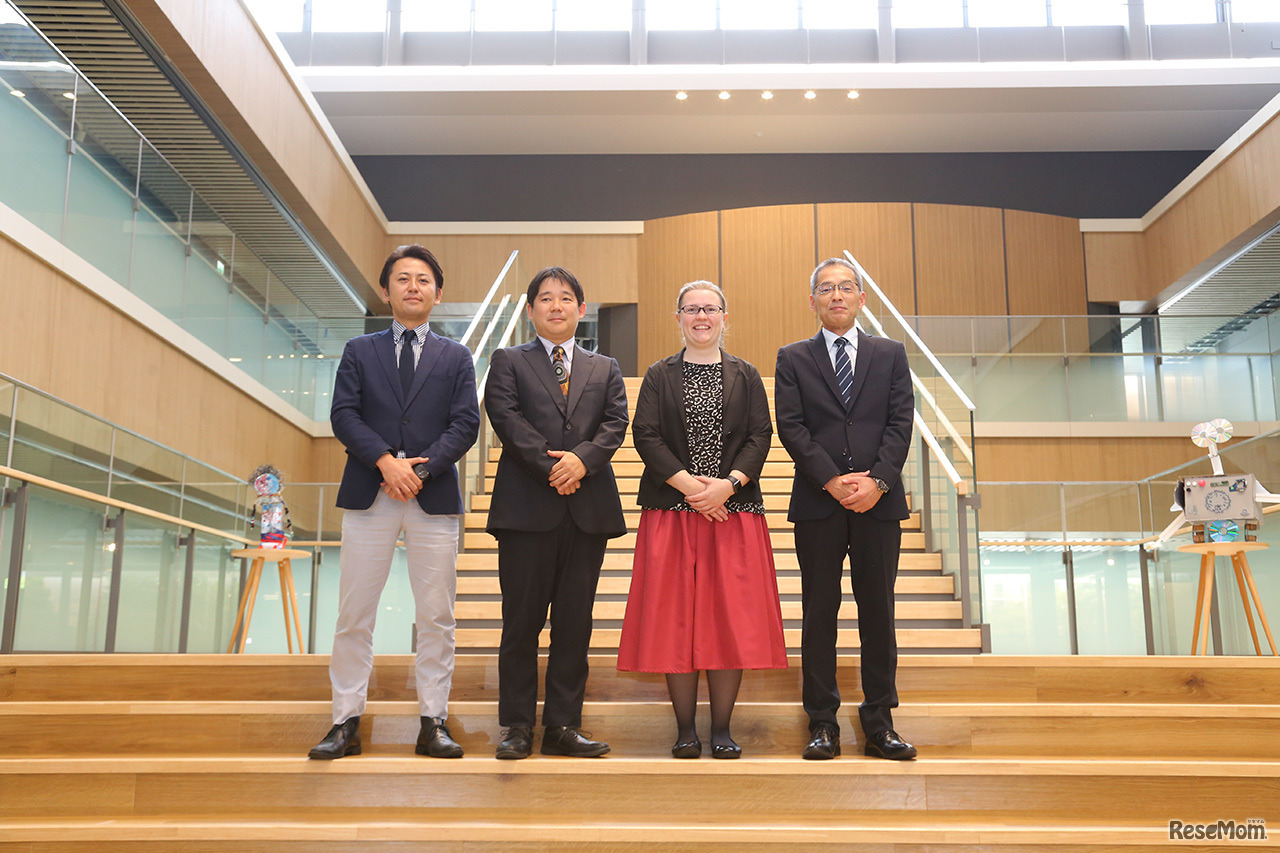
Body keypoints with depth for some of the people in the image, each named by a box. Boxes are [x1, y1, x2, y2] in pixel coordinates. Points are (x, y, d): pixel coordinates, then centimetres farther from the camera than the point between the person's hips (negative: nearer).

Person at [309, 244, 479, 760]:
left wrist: (421, 469, -11)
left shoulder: (455, 358, 13)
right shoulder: (359, 351, 13)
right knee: (354, 616, 1)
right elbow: (343, 415, 1)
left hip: (434, 497, 0)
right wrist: (386, 461, -14)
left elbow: (465, 424, 2)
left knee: (436, 618, 2)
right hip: (369, 496, 0)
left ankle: (433, 724, 10)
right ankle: (346, 724, 10)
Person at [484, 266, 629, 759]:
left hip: (588, 511, 3)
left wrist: (582, 458, -13)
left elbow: (616, 423, 5)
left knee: (574, 624, 5)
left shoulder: (605, 368, 19)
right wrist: (550, 466, -14)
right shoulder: (508, 362, 11)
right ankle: (517, 727, 10)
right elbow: (506, 417, -4)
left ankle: (563, 726, 12)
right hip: (526, 508, -2)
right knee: (522, 621, 1)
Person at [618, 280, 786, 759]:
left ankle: (722, 728, 10)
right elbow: (645, 435, -1)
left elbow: (760, 436, 2)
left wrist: (727, 485, -13)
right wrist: (689, 484, -13)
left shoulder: (745, 376, 11)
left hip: (733, 509, 1)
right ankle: (685, 729, 9)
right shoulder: (659, 376, 9)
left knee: (731, 616, -1)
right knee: (674, 616, -1)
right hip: (671, 509, 0)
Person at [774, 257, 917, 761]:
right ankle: (822, 724, 11)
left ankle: (879, 724, 14)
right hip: (818, 503, -1)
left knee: (878, 612, 5)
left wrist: (877, 480, -12)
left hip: (880, 502, 1)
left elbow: (900, 423, 3)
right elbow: (791, 427, -2)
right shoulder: (792, 359, 8)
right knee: (819, 614, 3)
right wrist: (832, 480, -13)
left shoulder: (890, 355, 12)